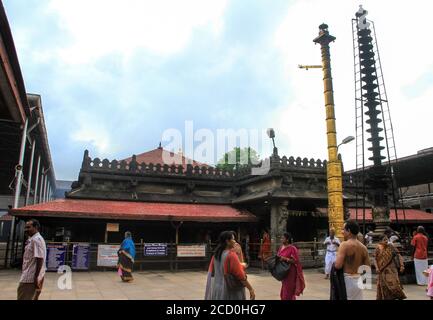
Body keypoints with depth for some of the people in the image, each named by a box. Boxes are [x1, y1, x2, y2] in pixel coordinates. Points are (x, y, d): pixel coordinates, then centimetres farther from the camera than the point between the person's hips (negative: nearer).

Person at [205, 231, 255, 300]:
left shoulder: (216, 255, 3)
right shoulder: (231, 255, -18)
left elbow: (211, 273, 10)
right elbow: (240, 275, -18)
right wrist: (251, 289, -11)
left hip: (217, 290, 7)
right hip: (231, 292, -7)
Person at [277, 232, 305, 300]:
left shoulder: (292, 248, -15)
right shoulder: (281, 247, 7)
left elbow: (295, 261, -17)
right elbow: (279, 256, 18)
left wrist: (285, 259, -24)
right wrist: (278, 258, -4)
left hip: (290, 272, -7)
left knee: (289, 290, -1)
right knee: (284, 290, 14)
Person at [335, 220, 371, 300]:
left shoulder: (344, 245, -15)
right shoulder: (363, 247, 5)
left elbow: (338, 265, -23)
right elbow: (368, 268, 8)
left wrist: (335, 261, -2)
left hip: (346, 279, -6)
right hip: (358, 280, 6)